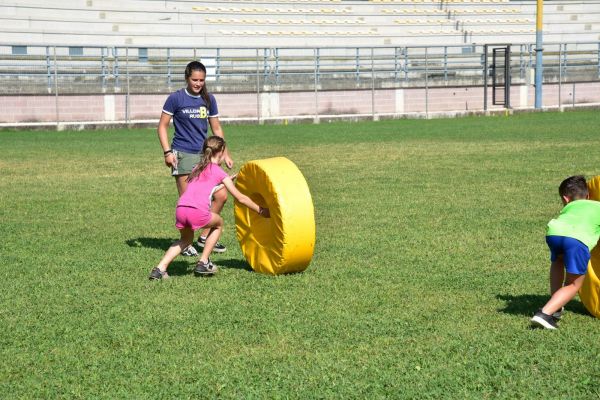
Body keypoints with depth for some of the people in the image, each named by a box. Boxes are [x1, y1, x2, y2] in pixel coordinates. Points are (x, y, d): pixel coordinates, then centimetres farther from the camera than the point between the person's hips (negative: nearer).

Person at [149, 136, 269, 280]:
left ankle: (160, 268, 14)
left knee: (186, 239, 31)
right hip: (198, 211, -5)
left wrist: (227, 181, 54)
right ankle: (203, 263, 22)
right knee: (218, 223, 27)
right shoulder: (219, 172, 14)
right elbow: (240, 198, 16)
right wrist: (260, 210, 25)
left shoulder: (197, 168, 28)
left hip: (180, 209, 5)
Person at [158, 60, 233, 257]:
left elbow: (216, 128, 17)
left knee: (221, 196, -1)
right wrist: (167, 152, -11)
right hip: (183, 155, -5)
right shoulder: (176, 98, -4)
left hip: (205, 155, 5)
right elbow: (162, 126, -1)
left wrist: (225, 154, 14)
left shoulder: (209, 99, 9)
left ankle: (205, 236, 14)